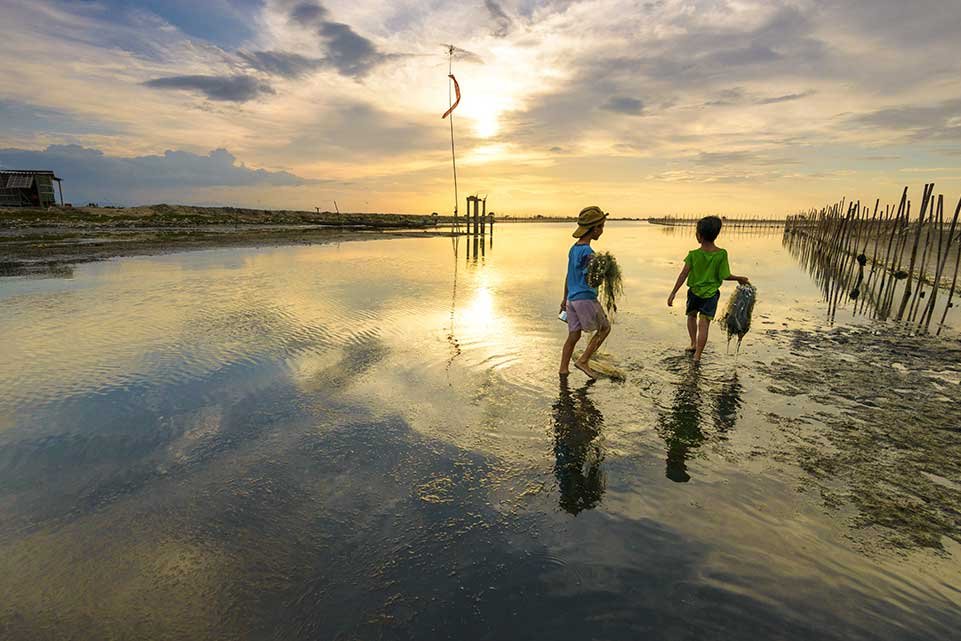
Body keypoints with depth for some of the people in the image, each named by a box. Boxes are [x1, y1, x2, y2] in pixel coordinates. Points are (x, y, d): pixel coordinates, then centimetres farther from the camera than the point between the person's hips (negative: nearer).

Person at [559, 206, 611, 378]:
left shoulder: (573, 249, 11)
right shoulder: (587, 251, -15)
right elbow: (591, 280, -19)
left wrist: (565, 299, 24)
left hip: (572, 298, 8)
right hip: (586, 298, -8)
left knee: (573, 335, 12)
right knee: (605, 327, 8)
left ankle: (563, 369, 14)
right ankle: (583, 361, 5)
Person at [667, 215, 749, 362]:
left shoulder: (693, 254, -14)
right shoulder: (722, 254, -11)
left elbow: (683, 274, -13)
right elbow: (725, 276, -7)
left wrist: (673, 293, -8)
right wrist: (739, 278, 12)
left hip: (694, 291, 0)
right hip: (711, 294, 0)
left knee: (692, 316, 25)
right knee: (704, 324, 1)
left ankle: (694, 343, 24)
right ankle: (697, 355, 0)